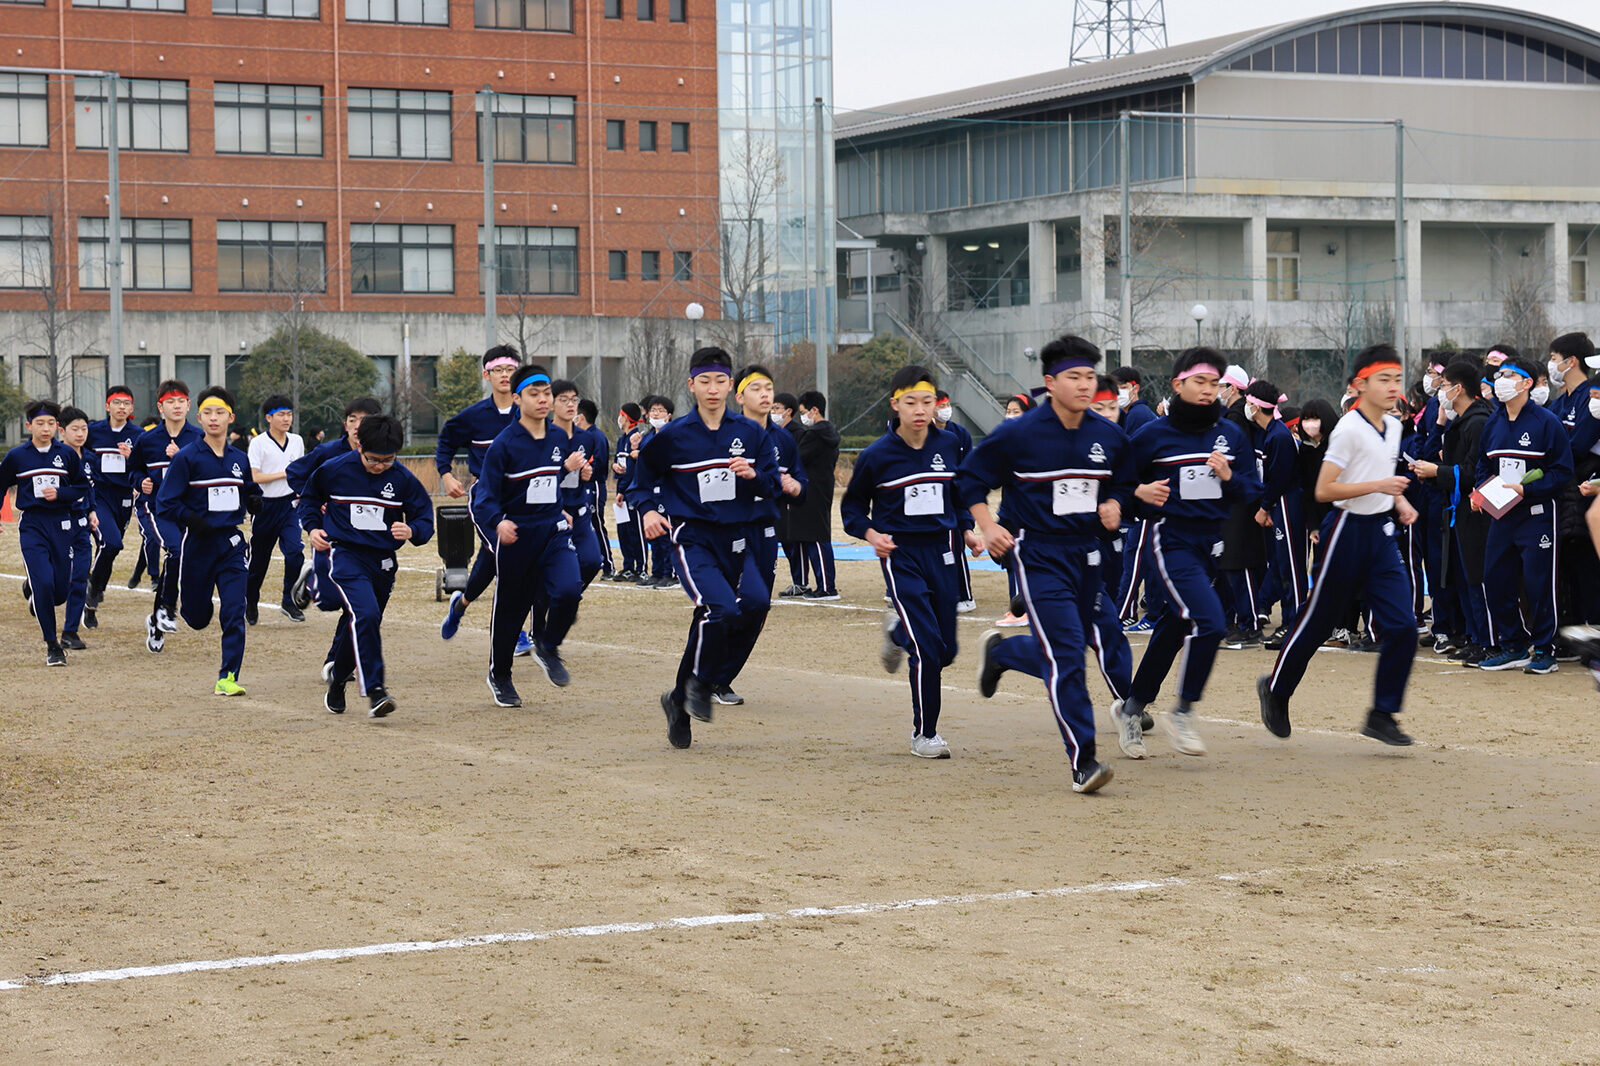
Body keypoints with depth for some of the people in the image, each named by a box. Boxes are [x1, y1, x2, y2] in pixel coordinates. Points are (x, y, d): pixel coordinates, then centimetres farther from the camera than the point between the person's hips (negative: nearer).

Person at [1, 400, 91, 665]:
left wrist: (59, 493, -8)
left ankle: (36, 598, 39)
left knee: (61, 591, 1)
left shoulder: (67, 454, 3)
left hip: (61, 524, 2)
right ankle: (52, 646, -4)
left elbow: (82, 486, 9)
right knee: (43, 582, -15)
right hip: (31, 526, -2)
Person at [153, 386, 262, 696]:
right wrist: (193, 520, -24)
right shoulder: (187, 458, -8)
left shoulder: (240, 459, 7)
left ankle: (228, 678, -5)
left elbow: (249, 491, 22)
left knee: (234, 612, -10)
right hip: (198, 545, -3)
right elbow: (165, 504, -8)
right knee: (198, 618, 9)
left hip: (232, 544, 3)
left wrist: (255, 501, -1)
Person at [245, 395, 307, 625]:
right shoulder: (258, 443, -8)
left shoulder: (297, 441, 8)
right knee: (259, 558, 7)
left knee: (295, 551, -15)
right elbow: (254, 477, -15)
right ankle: (251, 603, 26)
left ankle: (289, 601, -3)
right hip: (265, 505, -3)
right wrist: (284, 474, -17)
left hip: (289, 504, 3)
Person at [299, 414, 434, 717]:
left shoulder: (402, 478, -4)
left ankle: (338, 680, 40)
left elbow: (425, 518, 0)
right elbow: (309, 498, 13)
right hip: (345, 555, -3)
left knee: (357, 627, 14)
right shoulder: (334, 470, -7)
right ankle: (375, 690, -27)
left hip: (384, 561, 3)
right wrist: (313, 527, -3)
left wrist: (411, 530, -22)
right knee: (365, 614, -26)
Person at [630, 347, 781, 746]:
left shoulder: (750, 433, 4)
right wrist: (648, 509, -5)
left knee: (708, 623, 9)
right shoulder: (673, 436, -2)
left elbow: (774, 485, 7)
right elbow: (644, 476, 11)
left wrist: (753, 474, -13)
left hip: (734, 538, 4)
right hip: (691, 536, -4)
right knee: (721, 608, -25)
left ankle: (681, 701, 26)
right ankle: (700, 685, -3)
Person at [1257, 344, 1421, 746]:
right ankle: (1275, 689, 28)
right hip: (1348, 530, -7)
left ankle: (1382, 714, 1)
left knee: (1401, 626, -6)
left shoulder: (1393, 427, 9)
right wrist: (1378, 486, -24)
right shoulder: (1349, 430, -16)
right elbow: (1324, 490, -19)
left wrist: (1399, 501, 9)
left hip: (1382, 532, 7)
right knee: (1317, 622, 6)